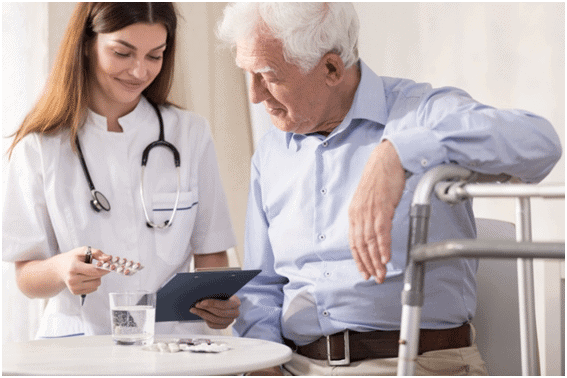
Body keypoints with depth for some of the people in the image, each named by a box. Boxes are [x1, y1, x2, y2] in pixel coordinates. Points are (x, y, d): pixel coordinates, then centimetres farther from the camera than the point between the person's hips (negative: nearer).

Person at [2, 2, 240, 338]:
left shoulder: (192, 134, 9)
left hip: (173, 340, 1)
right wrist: (61, 270, -20)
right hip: (78, 340, -1)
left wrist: (220, 301, -12)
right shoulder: (39, 147, 4)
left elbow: (211, 253, 10)